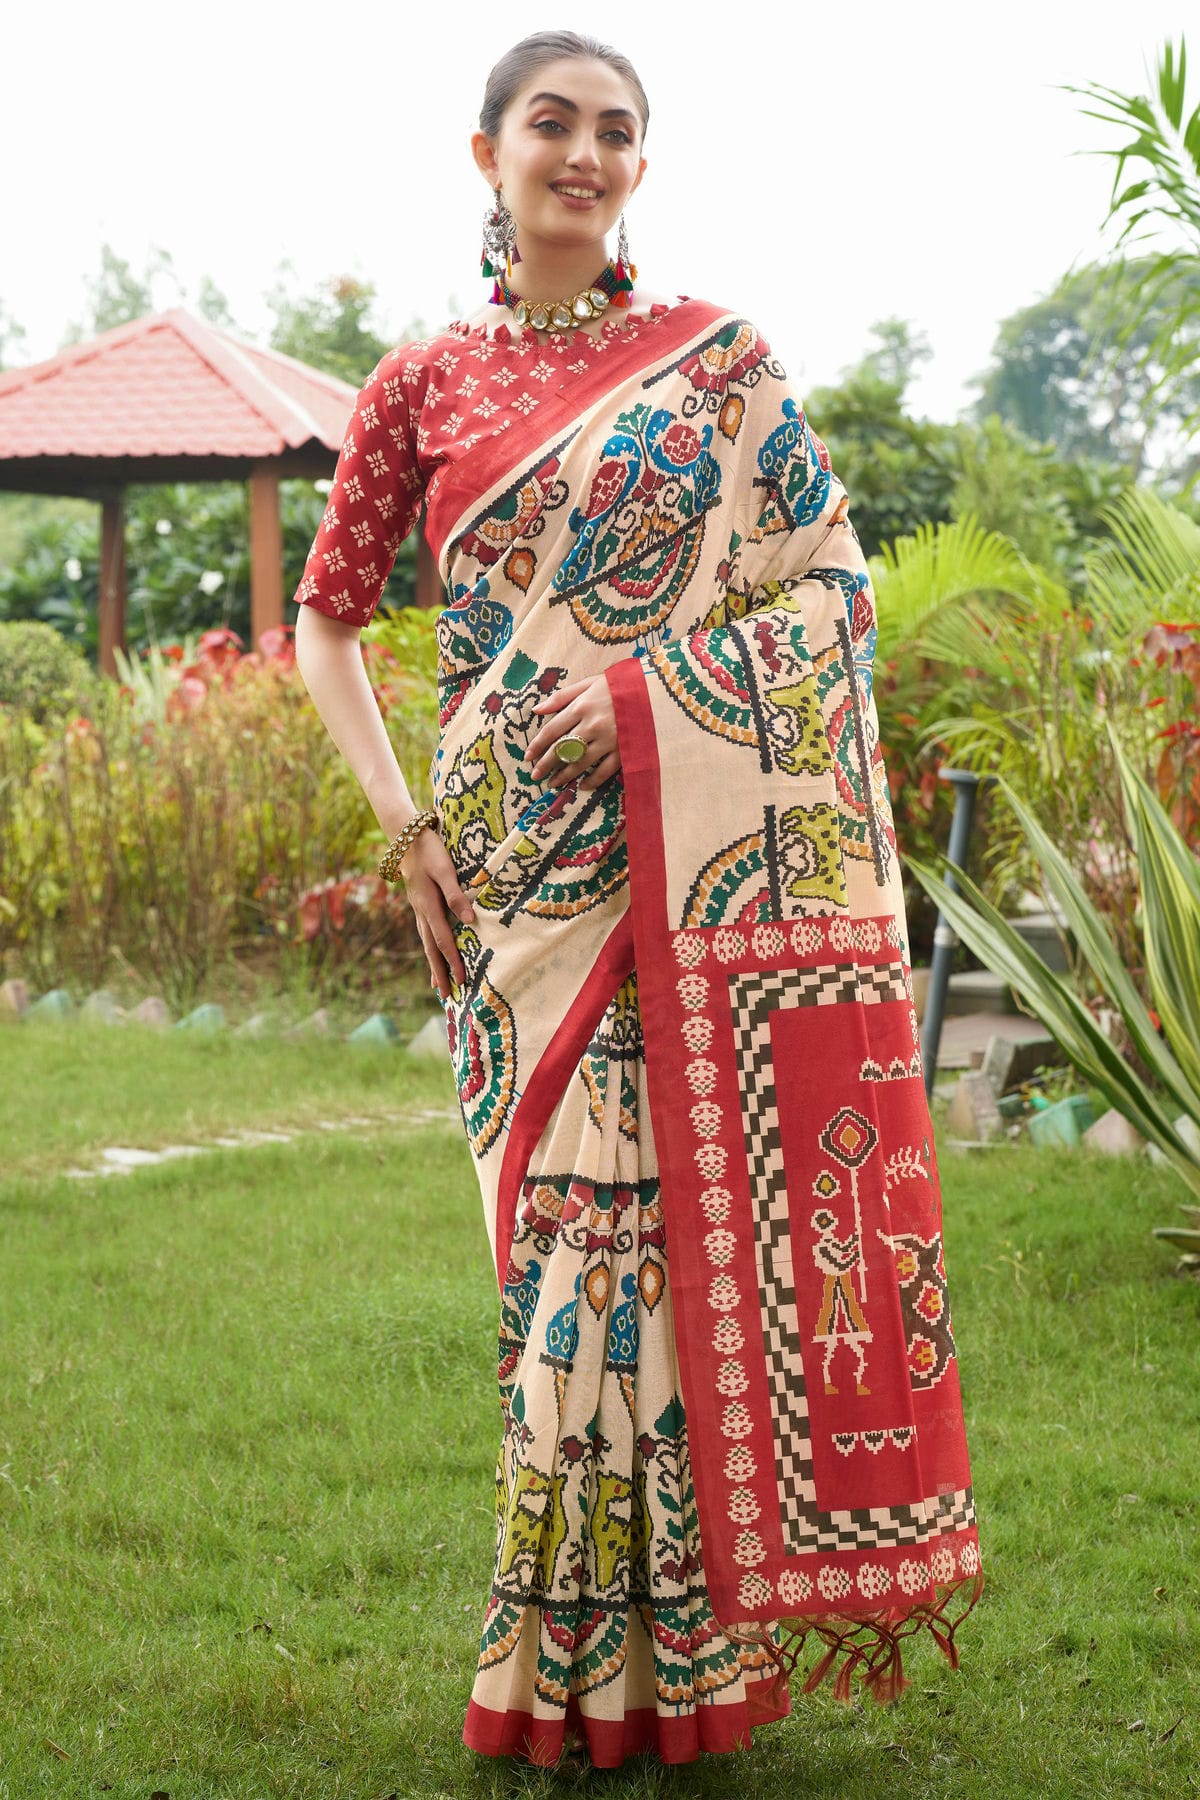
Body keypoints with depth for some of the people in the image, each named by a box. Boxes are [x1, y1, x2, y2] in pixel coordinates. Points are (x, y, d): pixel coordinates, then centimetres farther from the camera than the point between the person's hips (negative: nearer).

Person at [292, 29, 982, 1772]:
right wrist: (402, 823, 4)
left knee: (694, 1194, -5)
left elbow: (831, 583, 2)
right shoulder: (424, 385, 9)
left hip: (702, 855, -1)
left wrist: (656, 691, -11)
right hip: (526, 870, 1)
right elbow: (328, 617, 15)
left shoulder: (718, 357, 6)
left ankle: (691, 1629, 8)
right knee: (578, 1215, 0)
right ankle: (586, 1658, 12)